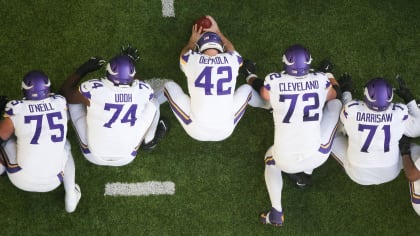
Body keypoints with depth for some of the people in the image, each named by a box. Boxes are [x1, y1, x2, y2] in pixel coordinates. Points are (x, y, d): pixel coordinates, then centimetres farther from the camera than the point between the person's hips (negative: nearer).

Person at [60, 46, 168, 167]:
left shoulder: (93, 89, -26)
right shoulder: (144, 91, -19)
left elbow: (66, 90, -3)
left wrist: (84, 69, 5)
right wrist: (130, 62, 15)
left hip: (94, 156, -1)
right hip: (126, 158, 1)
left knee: (74, 101, 10)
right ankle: (148, 141, 37)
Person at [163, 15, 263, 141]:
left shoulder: (192, 60, -5)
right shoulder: (232, 60, -2)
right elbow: (231, 50, 27)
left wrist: (192, 41, 40)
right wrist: (217, 32, 40)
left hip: (197, 131, -1)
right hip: (224, 132, 1)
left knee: (169, 86, 15)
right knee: (246, 89, 24)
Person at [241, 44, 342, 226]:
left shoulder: (274, 83, -9)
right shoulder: (321, 81, -5)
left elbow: (261, 91, 16)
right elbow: (334, 93, 20)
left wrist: (250, 76, 38)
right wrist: (329, 74, 42)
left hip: (286, 160, 0)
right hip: (316, 157, 0)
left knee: (271, 159, 37)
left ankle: (276, 214, 20)